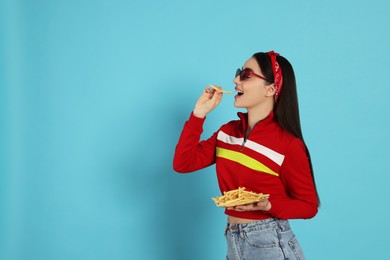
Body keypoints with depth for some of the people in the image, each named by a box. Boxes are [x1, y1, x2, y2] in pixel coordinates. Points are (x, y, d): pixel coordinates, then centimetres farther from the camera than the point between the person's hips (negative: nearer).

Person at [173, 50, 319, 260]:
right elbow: (182, 163, -2)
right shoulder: (228, 132, 3)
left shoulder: (288, 145, -15)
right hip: (232, 242, 6)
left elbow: (308, 206, -8)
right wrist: (199, 113, -5)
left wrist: (268, 206, -25)